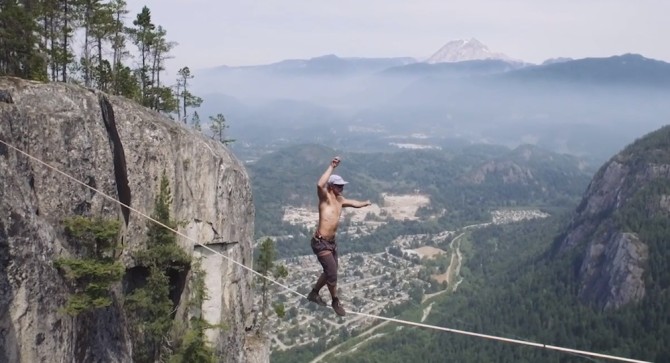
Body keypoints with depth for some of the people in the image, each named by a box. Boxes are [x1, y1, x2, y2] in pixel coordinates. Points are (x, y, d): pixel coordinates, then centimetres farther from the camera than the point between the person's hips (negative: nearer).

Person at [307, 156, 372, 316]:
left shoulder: (340, 199, 11)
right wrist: (332, 167, -35)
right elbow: (320, 185, -37)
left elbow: (354, 203, 33)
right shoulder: (325, 196, -13)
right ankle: (336, 301, 17)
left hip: (331, 242, 9)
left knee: (330, 272, 21)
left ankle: (314, 294, 41)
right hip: (320, 242, -9)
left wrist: (365, 203, 51)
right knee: (332, 274, -3)